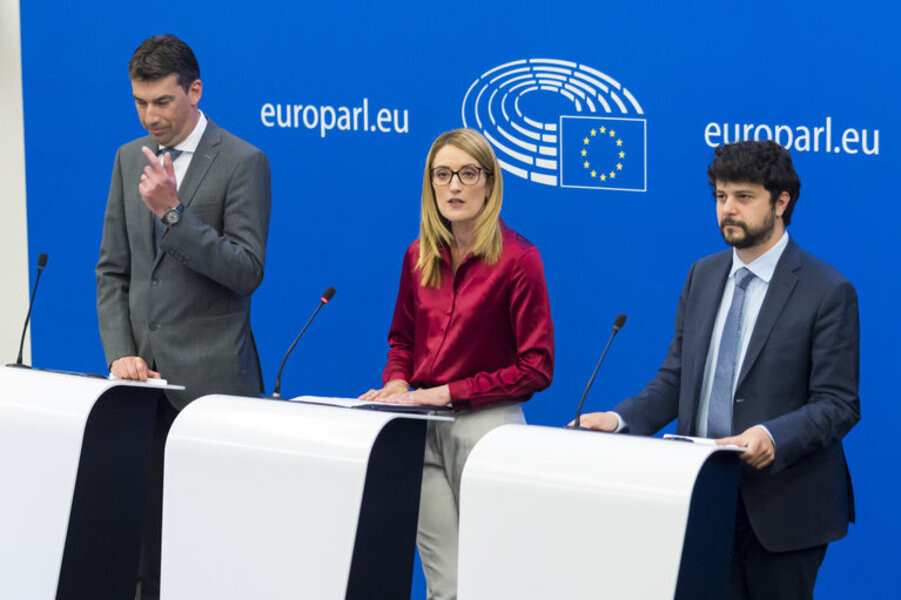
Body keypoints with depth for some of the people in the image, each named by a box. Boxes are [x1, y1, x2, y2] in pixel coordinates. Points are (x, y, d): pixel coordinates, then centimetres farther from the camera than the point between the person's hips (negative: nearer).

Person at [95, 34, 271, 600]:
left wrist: (173, 211, -19)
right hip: (144, 371, 5)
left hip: (210, 378, -5)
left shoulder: (243, 162, -4)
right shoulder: (130, 158, 13)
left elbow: (247, 271, -12)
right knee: (145, 519, 2)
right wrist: (121, 353, 1)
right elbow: (113, 270, 14)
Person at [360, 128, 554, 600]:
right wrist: (396, 382, 0)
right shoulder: (419, 256, 9)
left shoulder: (517, 260, -7)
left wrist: (448, 392, -13)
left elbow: (535, 369, -9)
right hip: (424, 430, 4)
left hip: (487, 424, -4)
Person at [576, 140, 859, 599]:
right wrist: (620, 420, -4)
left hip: (780, 507, -5)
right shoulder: (703, 276, 12)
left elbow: (837, 405, -12)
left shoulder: (827, 292, -8)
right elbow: (676, 378, 13)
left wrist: (772, 437, -29)